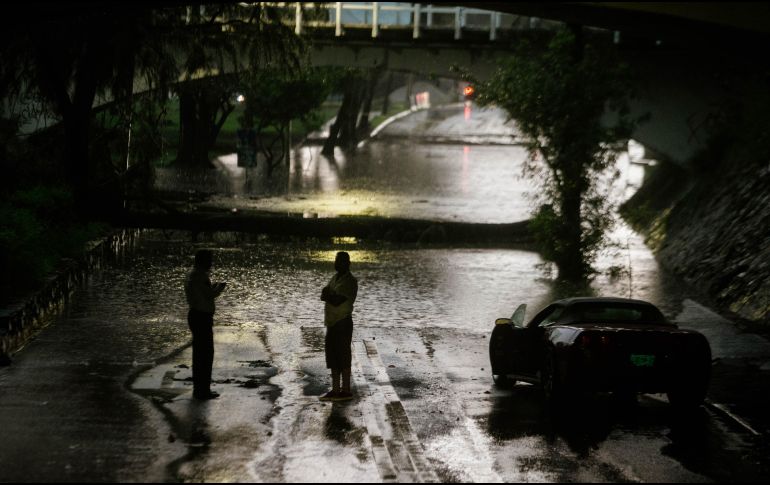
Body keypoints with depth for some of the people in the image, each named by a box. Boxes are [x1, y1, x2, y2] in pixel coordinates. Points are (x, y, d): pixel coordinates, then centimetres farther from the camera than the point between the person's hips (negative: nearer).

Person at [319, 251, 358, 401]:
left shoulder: (350, 281, -14)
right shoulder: (335, 278, 14)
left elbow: (337, 301, -22)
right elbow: (325, 294, 10)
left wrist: (327, 296, -5)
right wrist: (331, 296, -11)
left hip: (343, 323, -9)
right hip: (332, 323, 9)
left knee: (343, 357, -4)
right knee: (333, 357, 11)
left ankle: (346, 390, 1)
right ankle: (335, 390, 18)